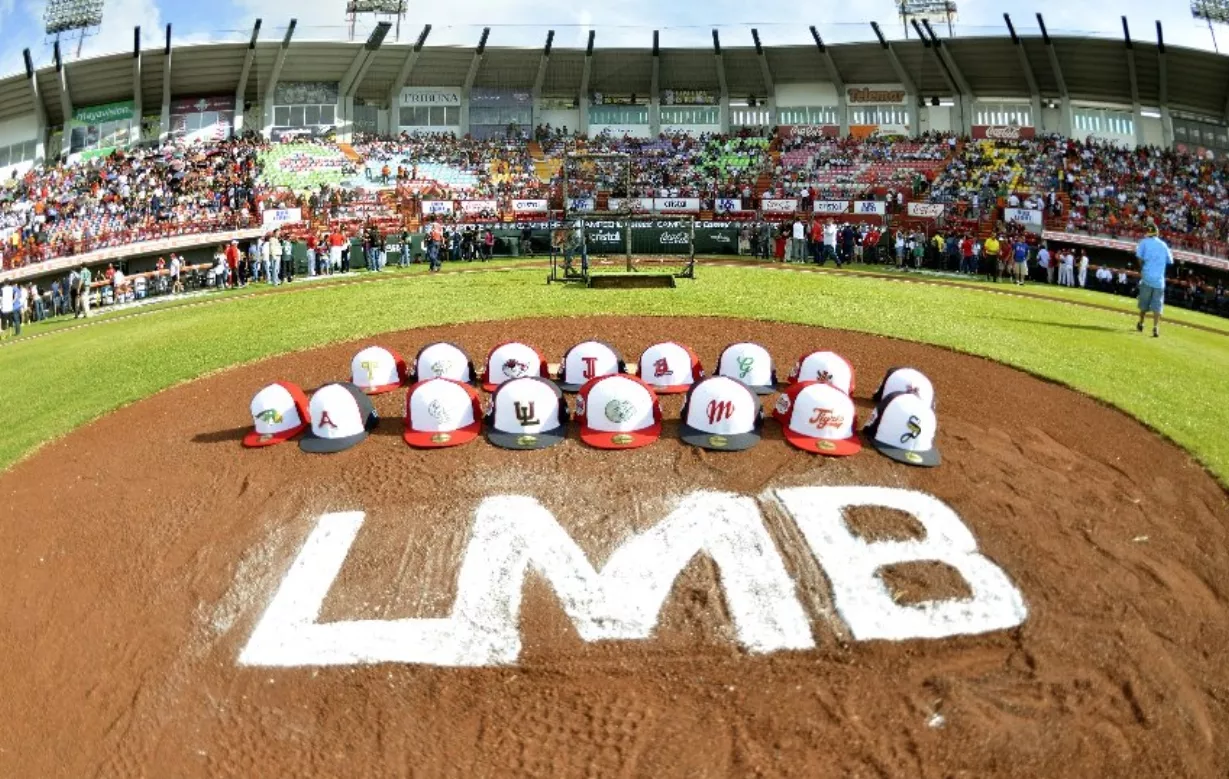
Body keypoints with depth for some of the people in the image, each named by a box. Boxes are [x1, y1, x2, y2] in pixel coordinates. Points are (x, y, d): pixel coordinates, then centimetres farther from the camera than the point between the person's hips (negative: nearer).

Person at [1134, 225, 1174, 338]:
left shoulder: (1145, 242, 2)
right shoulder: (1164, 245, 11)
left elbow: (1139, 257, -8)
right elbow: (1170, 261, 13)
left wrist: (1142, 269, 6)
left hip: (1147, 277, -1)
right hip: (1159, 279, 1)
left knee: (1144, 302, 13)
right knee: (1157, 304, -1)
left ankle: (1141, 324, 25)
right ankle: (1156, 327, -14)